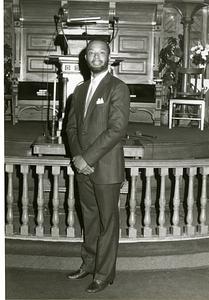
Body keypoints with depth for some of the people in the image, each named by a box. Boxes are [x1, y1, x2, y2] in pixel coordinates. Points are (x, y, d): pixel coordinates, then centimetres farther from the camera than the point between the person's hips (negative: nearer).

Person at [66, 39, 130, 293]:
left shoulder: (118, 88, -8)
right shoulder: (80, 90, 14)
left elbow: (117, 129, -17)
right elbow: (71, 126, 12)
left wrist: (88, 158, -18)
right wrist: (77, 156, -5)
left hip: (106, 167, -6)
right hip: (83, 167, 6)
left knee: (107, 222, 5)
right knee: (89, 218, 17)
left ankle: (104, 274, 16)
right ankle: (89, 264, 32)